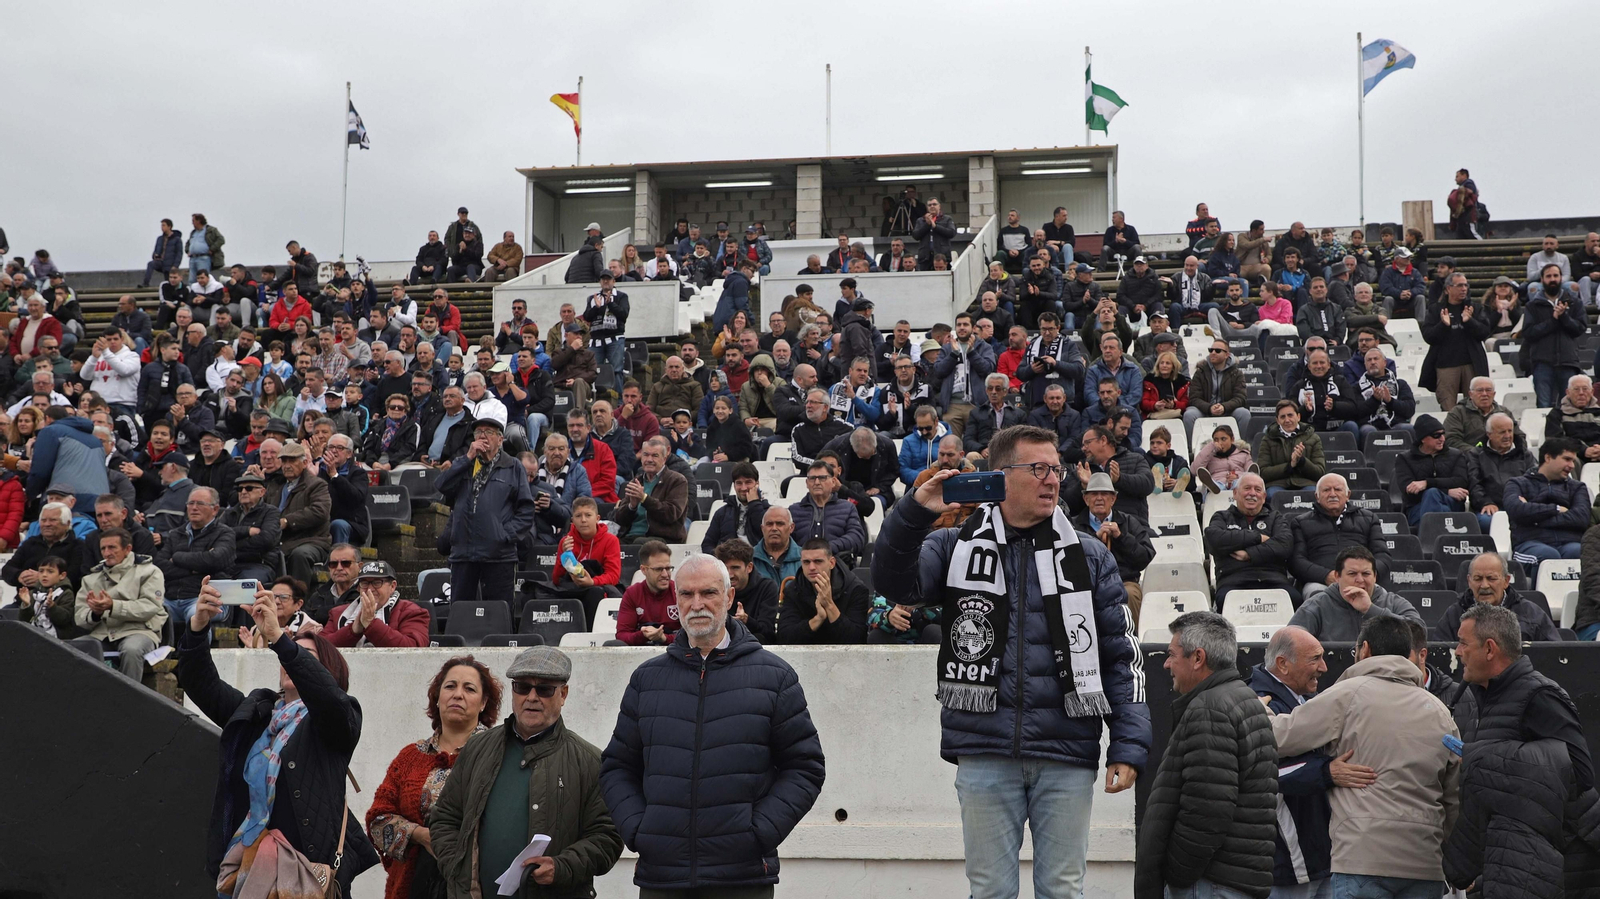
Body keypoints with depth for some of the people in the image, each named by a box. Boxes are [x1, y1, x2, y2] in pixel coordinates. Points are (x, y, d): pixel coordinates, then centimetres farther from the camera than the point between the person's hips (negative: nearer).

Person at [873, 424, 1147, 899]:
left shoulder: (1089, 557, 8)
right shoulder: (957, 548, 6)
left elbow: (1122, 656, 7)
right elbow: (894, 583, -10)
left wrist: (1129, 747, -1)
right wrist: (915, 512, -24)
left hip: (1066, 754, 1)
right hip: (984, 752, -1)